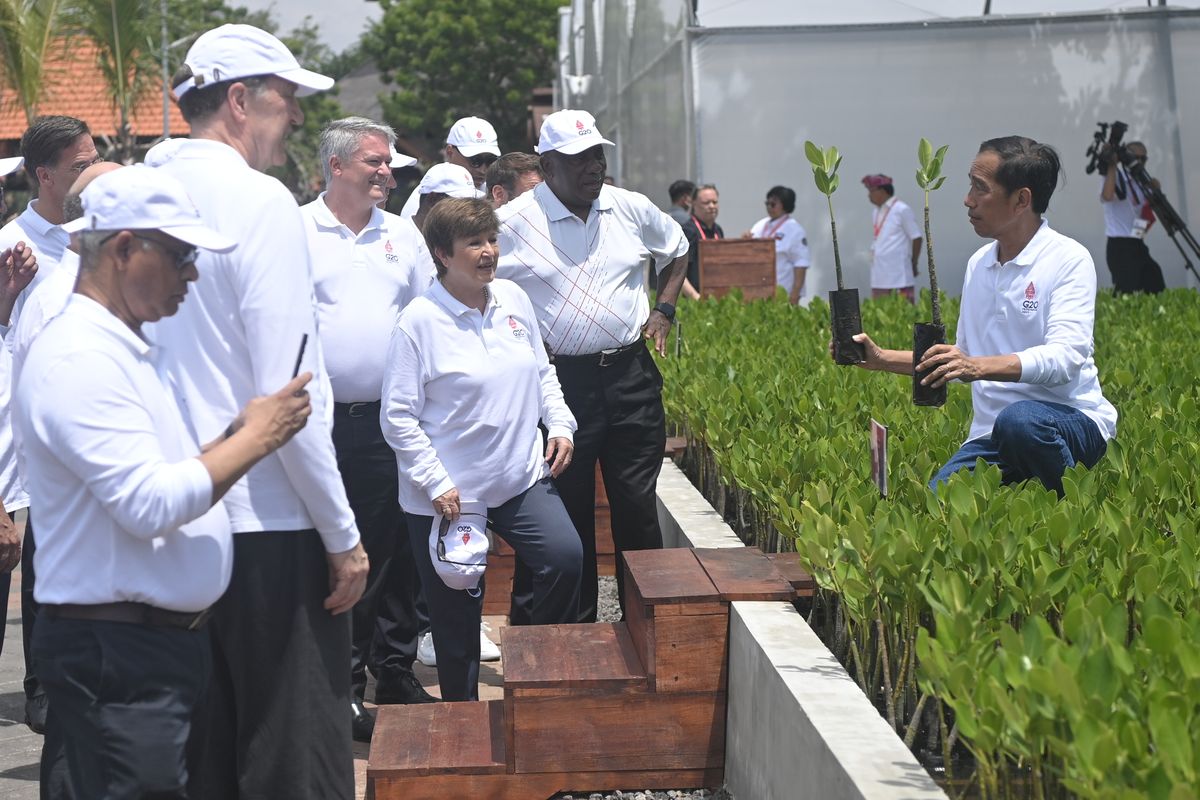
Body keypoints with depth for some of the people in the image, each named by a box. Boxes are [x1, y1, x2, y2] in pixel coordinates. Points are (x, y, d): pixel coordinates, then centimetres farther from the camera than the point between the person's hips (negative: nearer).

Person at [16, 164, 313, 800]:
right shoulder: (77, 358, -16)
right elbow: (149, 504, -23)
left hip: (163, 639, 10)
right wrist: (256, 437, -14)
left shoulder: (131, 351, 16)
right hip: (117, 650, -10)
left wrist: (239, 433, 7)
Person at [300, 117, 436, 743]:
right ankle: (341, 684, 10)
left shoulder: (402, 236, 12)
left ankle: (395, 673, 21)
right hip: (319, 421, -4)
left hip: (390, 421, 4)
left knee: (395, 552, 8)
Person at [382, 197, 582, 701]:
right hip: (447, 493, -4)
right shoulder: (420, 321, -13)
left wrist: (560, 424, 4)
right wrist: (435, 484, -15)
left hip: (521, 477, 5)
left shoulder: (513, 300, 4)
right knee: (456, 616, 5)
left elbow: (542, 372, 19)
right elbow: (398, 418, -11)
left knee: (565, 556, -14)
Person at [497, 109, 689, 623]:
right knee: (569, 510, 4)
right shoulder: (514, 222, -6)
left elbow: (678, 250, 24)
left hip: (630, 375, 3)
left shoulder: (632, 210, 5)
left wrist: (663, 310, 12)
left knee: (638, 504, 6)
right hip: (558, 381, -2)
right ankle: (577, 626, 15)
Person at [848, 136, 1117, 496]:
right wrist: (881, 359, 14)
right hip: (991, 435, 5)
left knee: (1019, 420, -39)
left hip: (1071, 421, -5)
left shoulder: (1068, 259, -9)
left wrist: (980, 366, -37)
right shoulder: (978, 263, 13)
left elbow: (1065, 358, -23)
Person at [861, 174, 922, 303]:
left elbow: (916, 238, -3)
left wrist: (914, 264, 1)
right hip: (879, 271, 7)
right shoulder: (876, 212, 17)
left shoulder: (902, 210, -5)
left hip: (897, 271, -7)